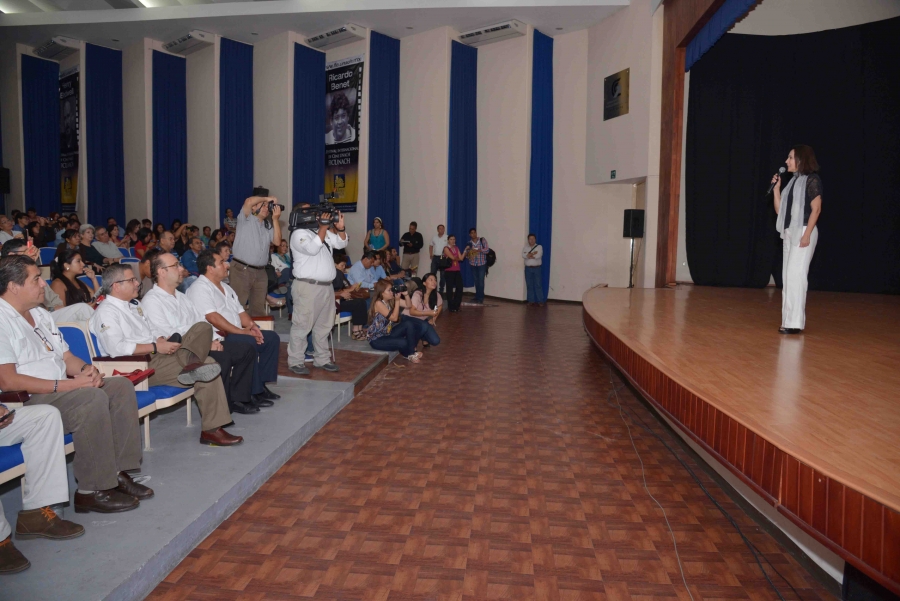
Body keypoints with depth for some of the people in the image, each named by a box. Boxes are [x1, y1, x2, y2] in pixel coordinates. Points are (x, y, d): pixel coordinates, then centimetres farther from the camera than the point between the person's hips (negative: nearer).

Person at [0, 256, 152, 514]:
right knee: (92, 398, -31)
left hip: (61, 390, 10)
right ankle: (91, 491, -22)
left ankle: (117, 473, -7)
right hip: (25, 404, -10)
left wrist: (85, 370, -4)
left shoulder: (40, 314, 18)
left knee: (121, 386, -5)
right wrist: (67, 384, -24)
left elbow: (67, 357, 20)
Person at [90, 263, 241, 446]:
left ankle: (190, 362, -34)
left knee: (203, 328, -9)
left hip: (155, 354, 9)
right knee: (205, 371, -23)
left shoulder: (134, 304, 21)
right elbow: (116, 348, -22)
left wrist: (163, 342, 4)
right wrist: (155, 347, -18)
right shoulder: (106, 312, -8)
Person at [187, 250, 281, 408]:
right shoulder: (200, 288, -11)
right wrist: (242, 332, -23)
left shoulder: (225, 287, 20)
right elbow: (213, 318, -22)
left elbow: (240, 311, 20)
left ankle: (262, 384, 0)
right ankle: (254, 392, -22)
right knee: (249, 344, -32)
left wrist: (251, 325, -2)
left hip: (236, 334, 10)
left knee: (272, 337, 0)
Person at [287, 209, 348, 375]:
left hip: (327, 286, 8)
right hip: (307, 286, -8)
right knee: (303, 325, -6)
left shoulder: (324, 232, 16)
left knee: (324, 325, 14)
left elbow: (341, 243, 17)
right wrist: (323, 227, -17)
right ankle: (295, 361, 1)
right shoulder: (299, 233, -7)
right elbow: (312, 249, -23)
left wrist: (340, 228, 0)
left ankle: (322, 359, 25)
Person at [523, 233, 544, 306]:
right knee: (529, 285, 3)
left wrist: (529, 255, -8)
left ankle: (540, 301, -1)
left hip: (537, 268, -3)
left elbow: (538, 256, -16)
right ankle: (531, 301, 8)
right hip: (528, 268, 3)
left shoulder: (539, 247, 0)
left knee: (538, 285, -3)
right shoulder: (525, 247, 8)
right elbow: (523, 255, -9)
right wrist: (533, 253, -14)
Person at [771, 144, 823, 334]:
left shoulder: (812, 179, -5)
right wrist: (776, 188, 7)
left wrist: (807, 234, -19)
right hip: (789, 233, 8)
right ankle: (788, 320, 11)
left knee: (796, 275, -11)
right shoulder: (793, 181, 16)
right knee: (787, 277, 7)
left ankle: (795, 322, -9)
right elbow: (780, 210, 15)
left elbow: (816, 209, -12)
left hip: (803, 233, -8)